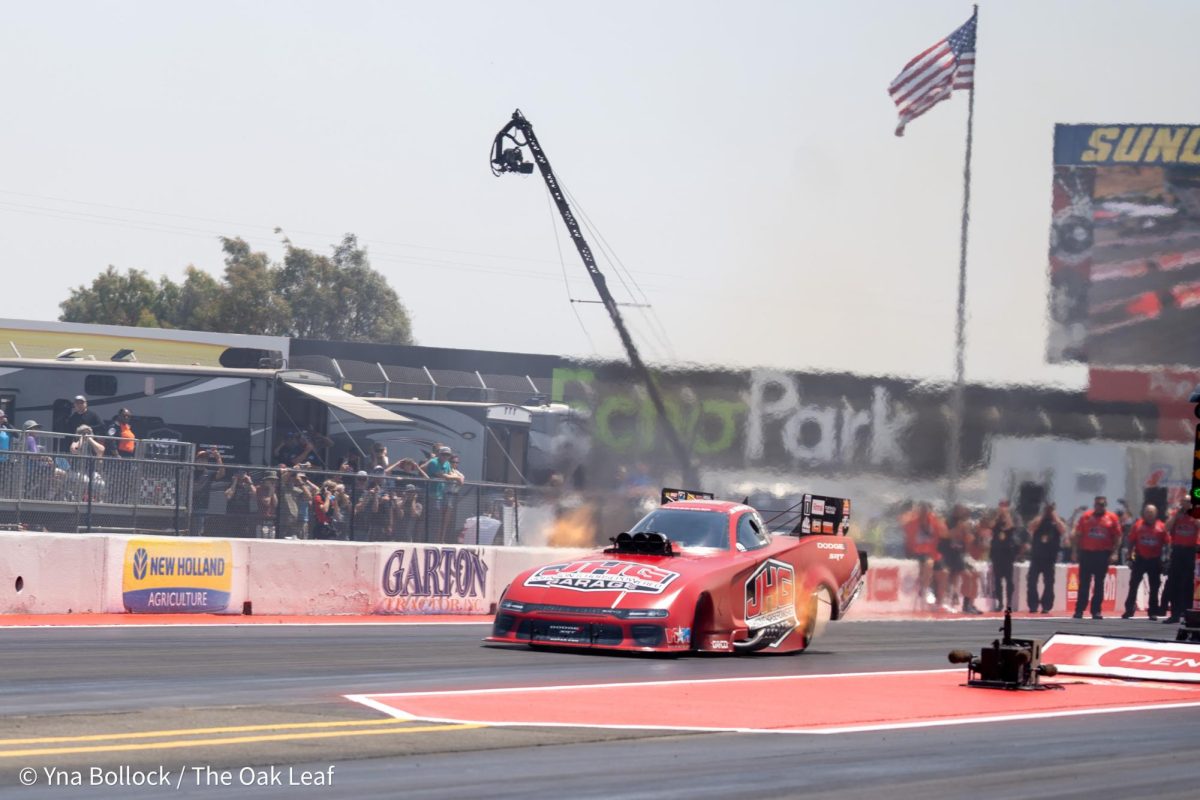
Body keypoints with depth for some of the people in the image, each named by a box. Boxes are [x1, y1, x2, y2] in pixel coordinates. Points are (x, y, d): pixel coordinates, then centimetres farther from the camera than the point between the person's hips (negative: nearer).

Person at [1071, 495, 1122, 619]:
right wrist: (1077, 551, 1)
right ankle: (1079, 610, 4)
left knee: (1099, 584, 4)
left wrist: (1114, 553, -7)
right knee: (1084, 583, 2)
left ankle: (1096, 611, 9)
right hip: (1087, 553, 0)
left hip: (1103, 554, 0)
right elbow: (1078, 535, 6)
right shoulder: (1085, 516, 3)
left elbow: (1117, 537, 1)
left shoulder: (1112, 518, 1)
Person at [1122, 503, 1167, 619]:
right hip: (1140, 559, 0)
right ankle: (1128, 610, 6)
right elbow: (1131, 542, 3)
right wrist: (1130, 557, 0)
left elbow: (1165, 544, 3)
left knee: (1154, 588, 6)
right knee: (1133, 585, 1)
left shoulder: (1161, 527, -2)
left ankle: (1153, 612, 14)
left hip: (1155, 561, 0)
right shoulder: (1138, 525, -2)